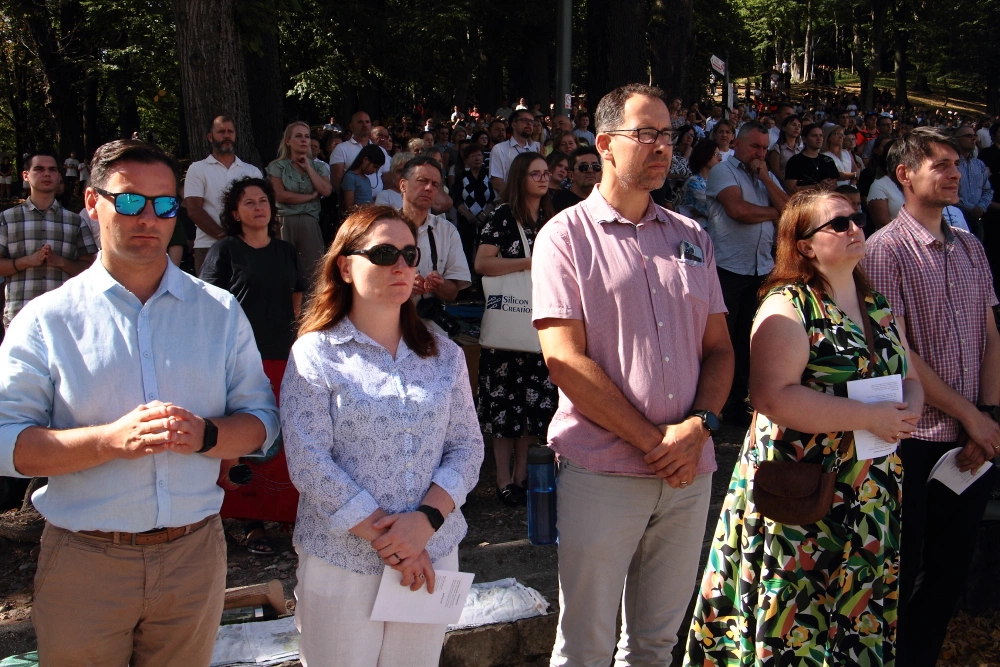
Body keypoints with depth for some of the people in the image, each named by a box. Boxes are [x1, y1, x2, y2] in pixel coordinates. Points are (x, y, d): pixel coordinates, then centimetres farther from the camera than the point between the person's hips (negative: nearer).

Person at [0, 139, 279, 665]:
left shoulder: (220, 312, 6)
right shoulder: (45, 319, -2)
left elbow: (261, 421, 3)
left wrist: (203, 435, -18)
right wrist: (114, 439, -24)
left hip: (194, 554, 2)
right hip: (83, 563, -2)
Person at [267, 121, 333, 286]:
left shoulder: (318, 167, 14)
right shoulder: (277, 166, 5)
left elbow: (326, 191, -3)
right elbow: (280, 195, -8)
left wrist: (308, 168, 1)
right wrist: (311, 196, -2)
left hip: (311, 223, 2)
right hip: (285, 222, -2)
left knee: (314, 272, -5)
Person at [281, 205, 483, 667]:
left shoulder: (445, 356, 7)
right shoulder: (314, 355, -5)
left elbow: (467, 447, 3)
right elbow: (309, 464, -12)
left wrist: (427, 520, -14)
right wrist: (386, 540, -15)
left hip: (431, 563, 3)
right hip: (340, 566, -3)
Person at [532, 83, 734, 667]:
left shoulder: (692, 239, 13)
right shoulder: (567, 236, -3)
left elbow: (719, 348, 12)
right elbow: (565, 359, -11)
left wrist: (698, 426, -8)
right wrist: (653, 441, -13)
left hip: (690, 470, 5)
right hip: (602, 469, -4)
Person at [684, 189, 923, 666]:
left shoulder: (877, 307, 13)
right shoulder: (786, 307, -11)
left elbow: (910, 378, 19)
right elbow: (773, 396, -23)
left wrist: (910, 409, -6)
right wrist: (869, 417, -21)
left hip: (872, 499, 7)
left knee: (860, 623, 15)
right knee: (796, 628, 1)